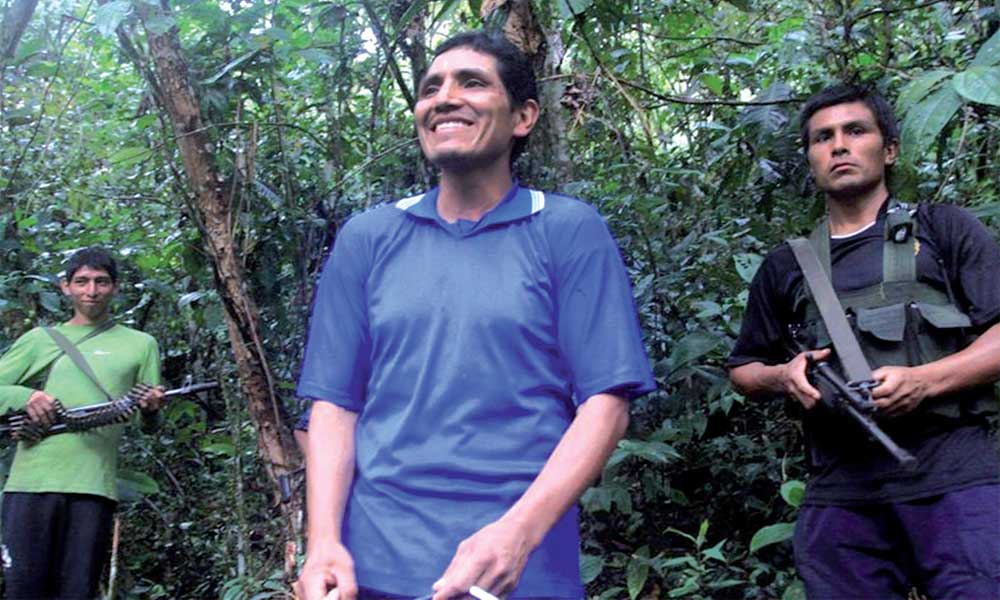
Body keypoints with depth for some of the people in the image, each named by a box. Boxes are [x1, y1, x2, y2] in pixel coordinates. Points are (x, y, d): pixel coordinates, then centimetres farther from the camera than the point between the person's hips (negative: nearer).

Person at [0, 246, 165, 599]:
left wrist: (151, 409, -10)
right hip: (31, 480, 1)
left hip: (94, 486, 0)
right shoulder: (38, 340, 18)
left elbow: (149, 426, 13)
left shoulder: (140, 345, 17)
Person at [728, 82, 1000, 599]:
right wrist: (783, 376, 2)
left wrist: (924, 380, -15)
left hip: (954, 475, -3)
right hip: (838, 490, 3)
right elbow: (743, 368, 25)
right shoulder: (785, 268, 18)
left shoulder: (944, 230, 9)